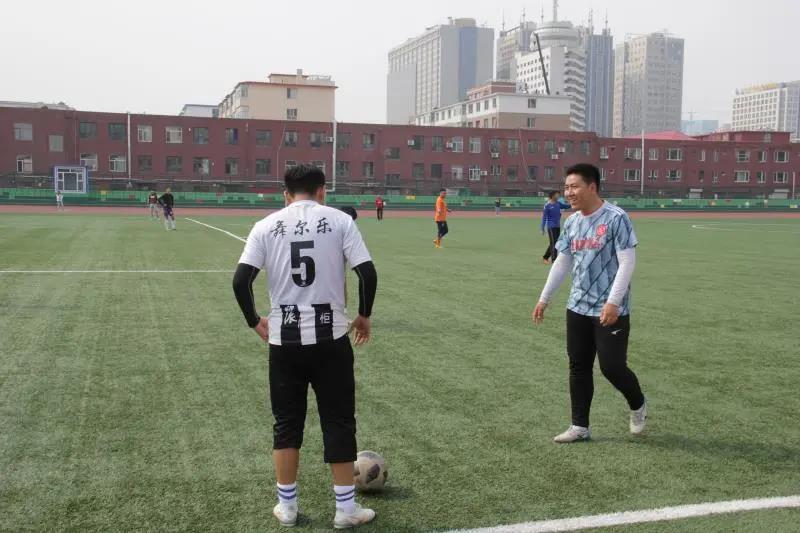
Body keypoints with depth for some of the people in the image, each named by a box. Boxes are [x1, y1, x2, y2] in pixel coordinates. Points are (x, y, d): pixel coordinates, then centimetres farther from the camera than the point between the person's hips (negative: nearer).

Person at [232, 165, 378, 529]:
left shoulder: (266, 226, 2)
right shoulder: (339, 220, -1)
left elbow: (240, 281, -6)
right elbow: (367, 273, -9)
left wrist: (255, 321, 9)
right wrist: (364, 315, 6)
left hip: (284, 339, 2)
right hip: (330, 337, -1)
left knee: (286, 423, 15)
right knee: (338, 421, 11)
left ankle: (286, 506, 24)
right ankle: (346, 507, 17)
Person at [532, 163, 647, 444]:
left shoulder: (616, 218, -14)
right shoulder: (572, 222, 8)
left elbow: (627, 262, -17)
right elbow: (562, 262, 16)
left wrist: (613, 302, -23)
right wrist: (544, 298, 16)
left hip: (610, 310, -7)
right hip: (578, 307, 7)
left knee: (611, 366, -3)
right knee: (578, 366, 8)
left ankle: (638, 405, 28)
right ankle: (580, 426, 19)